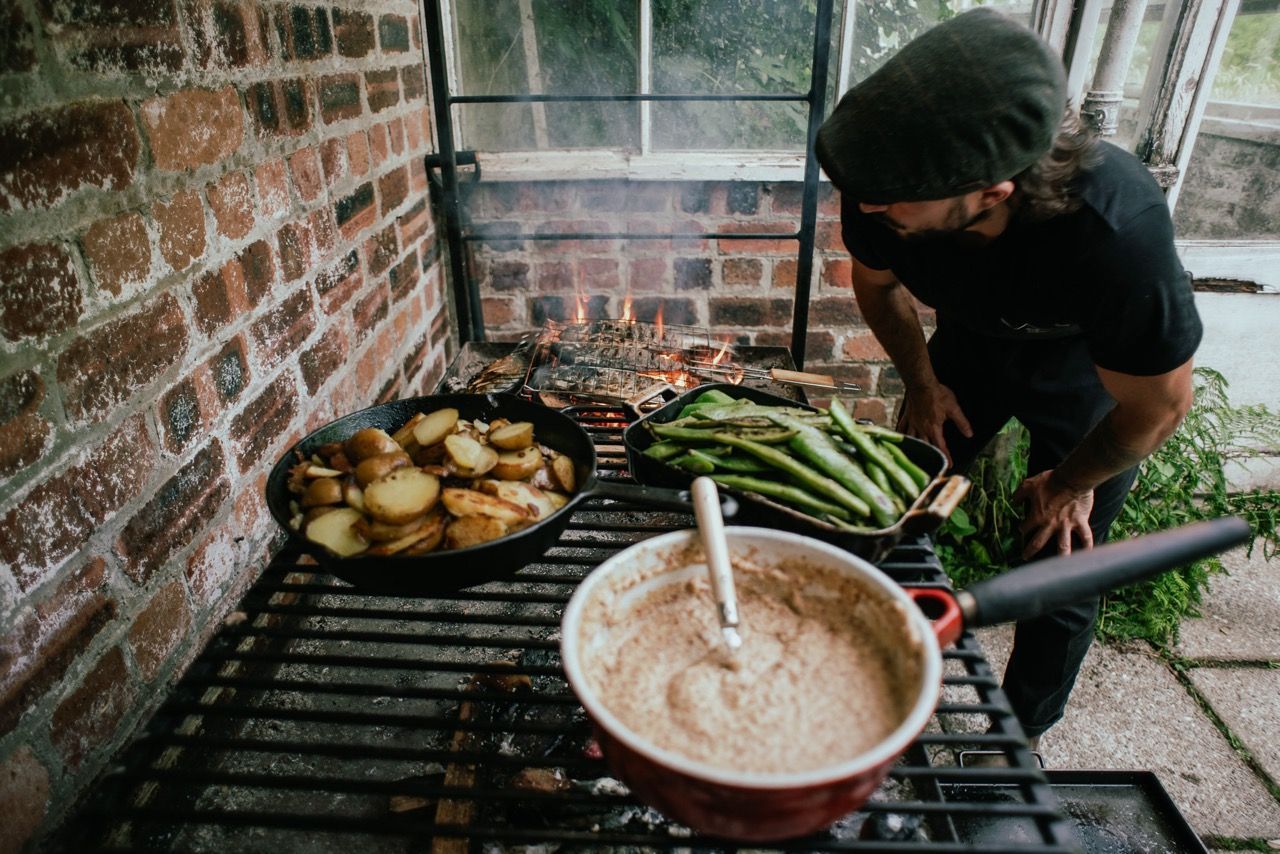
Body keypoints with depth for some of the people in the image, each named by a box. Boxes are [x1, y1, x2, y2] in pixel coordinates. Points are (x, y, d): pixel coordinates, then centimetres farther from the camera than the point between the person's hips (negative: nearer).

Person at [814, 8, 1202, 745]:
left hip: (1088, 368, -3)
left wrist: (1071, 482, -8)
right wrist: (922, 382, -1)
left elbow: (1159, 406, -24)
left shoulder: (1116, 234, -43)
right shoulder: (882, 194, -31)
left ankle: (1023, 734, 29)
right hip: (972, 340, 4)